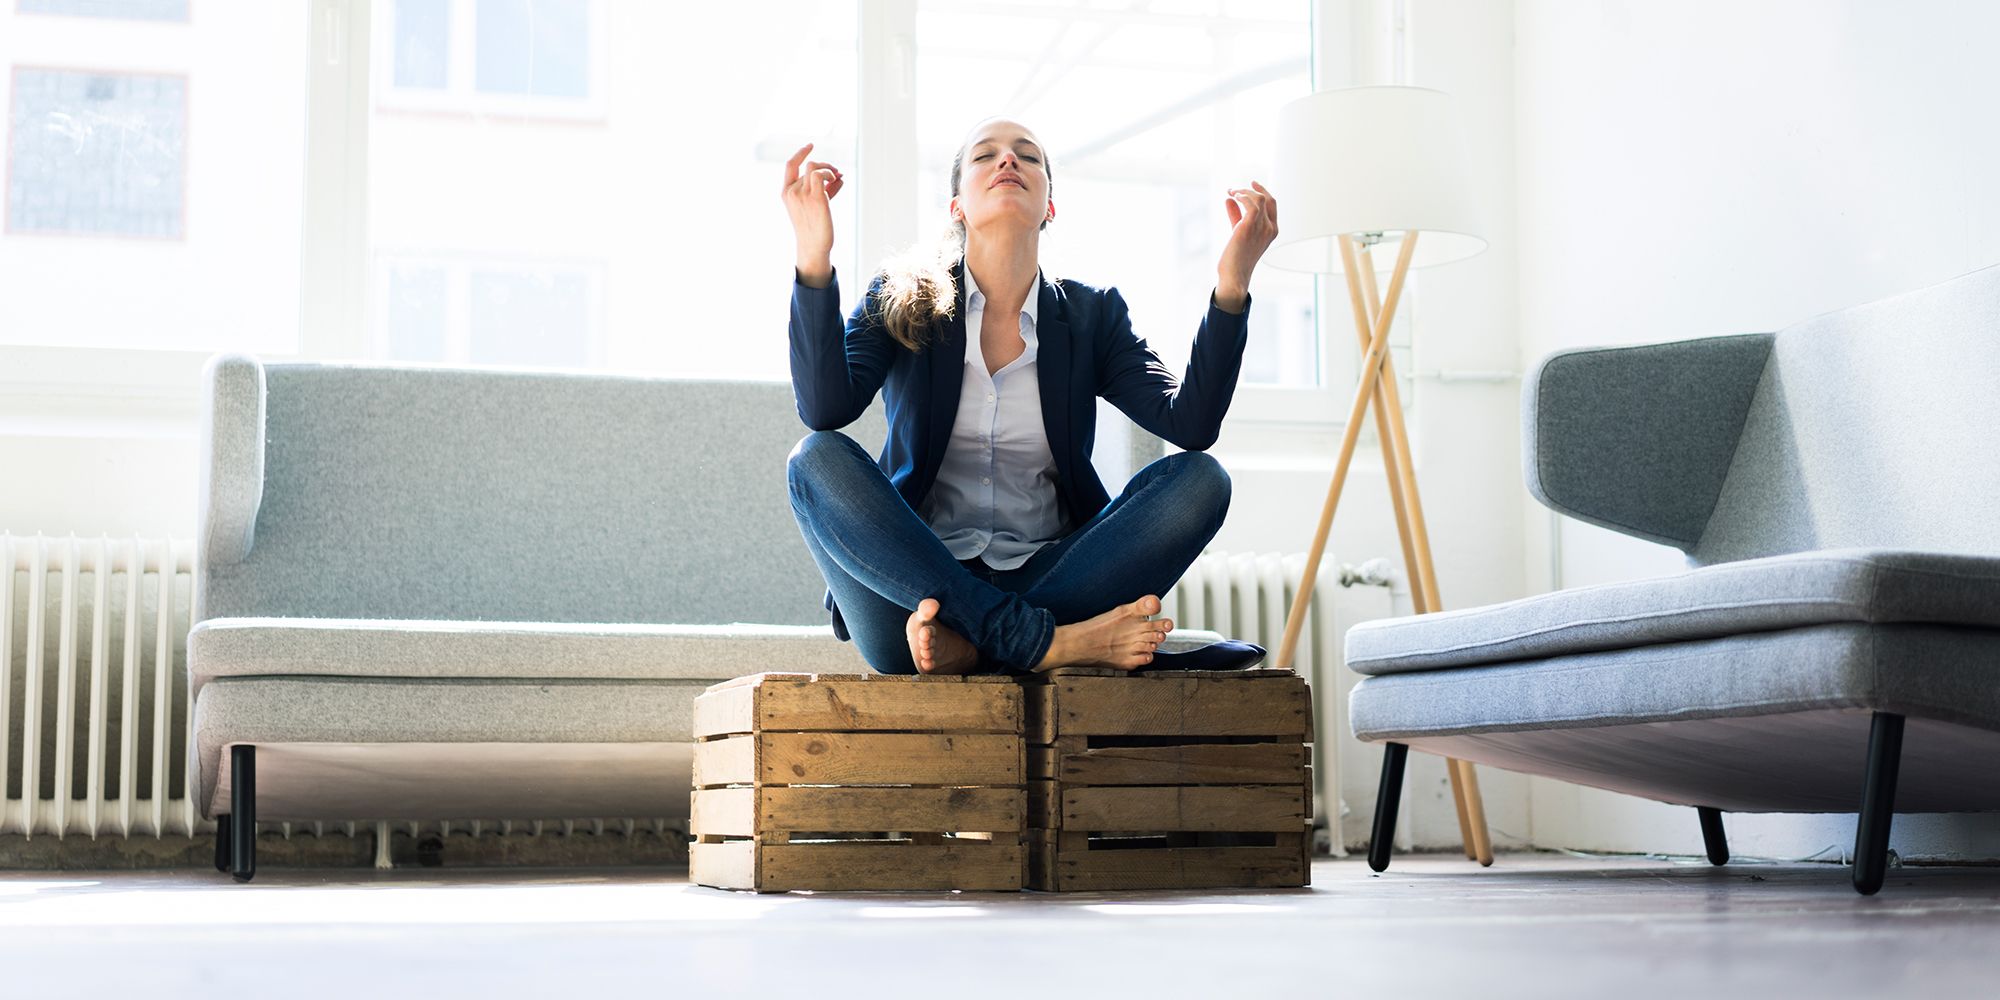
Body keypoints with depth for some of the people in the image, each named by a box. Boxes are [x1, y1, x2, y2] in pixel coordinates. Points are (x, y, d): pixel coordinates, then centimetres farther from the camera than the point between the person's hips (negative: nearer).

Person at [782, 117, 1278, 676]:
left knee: (1200, 480, -18)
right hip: (915, 577, -1)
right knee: (818, 459, -26)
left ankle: (968, 643, -29)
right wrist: (814, 256, -23)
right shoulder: (901, 302, 8)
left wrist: (1231, 285, -16)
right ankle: (1046, 642, -32)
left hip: (1046, 578, 1)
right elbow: (824, 409, -13)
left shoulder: (1092, 315, 11)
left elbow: (1191, 424, -5)